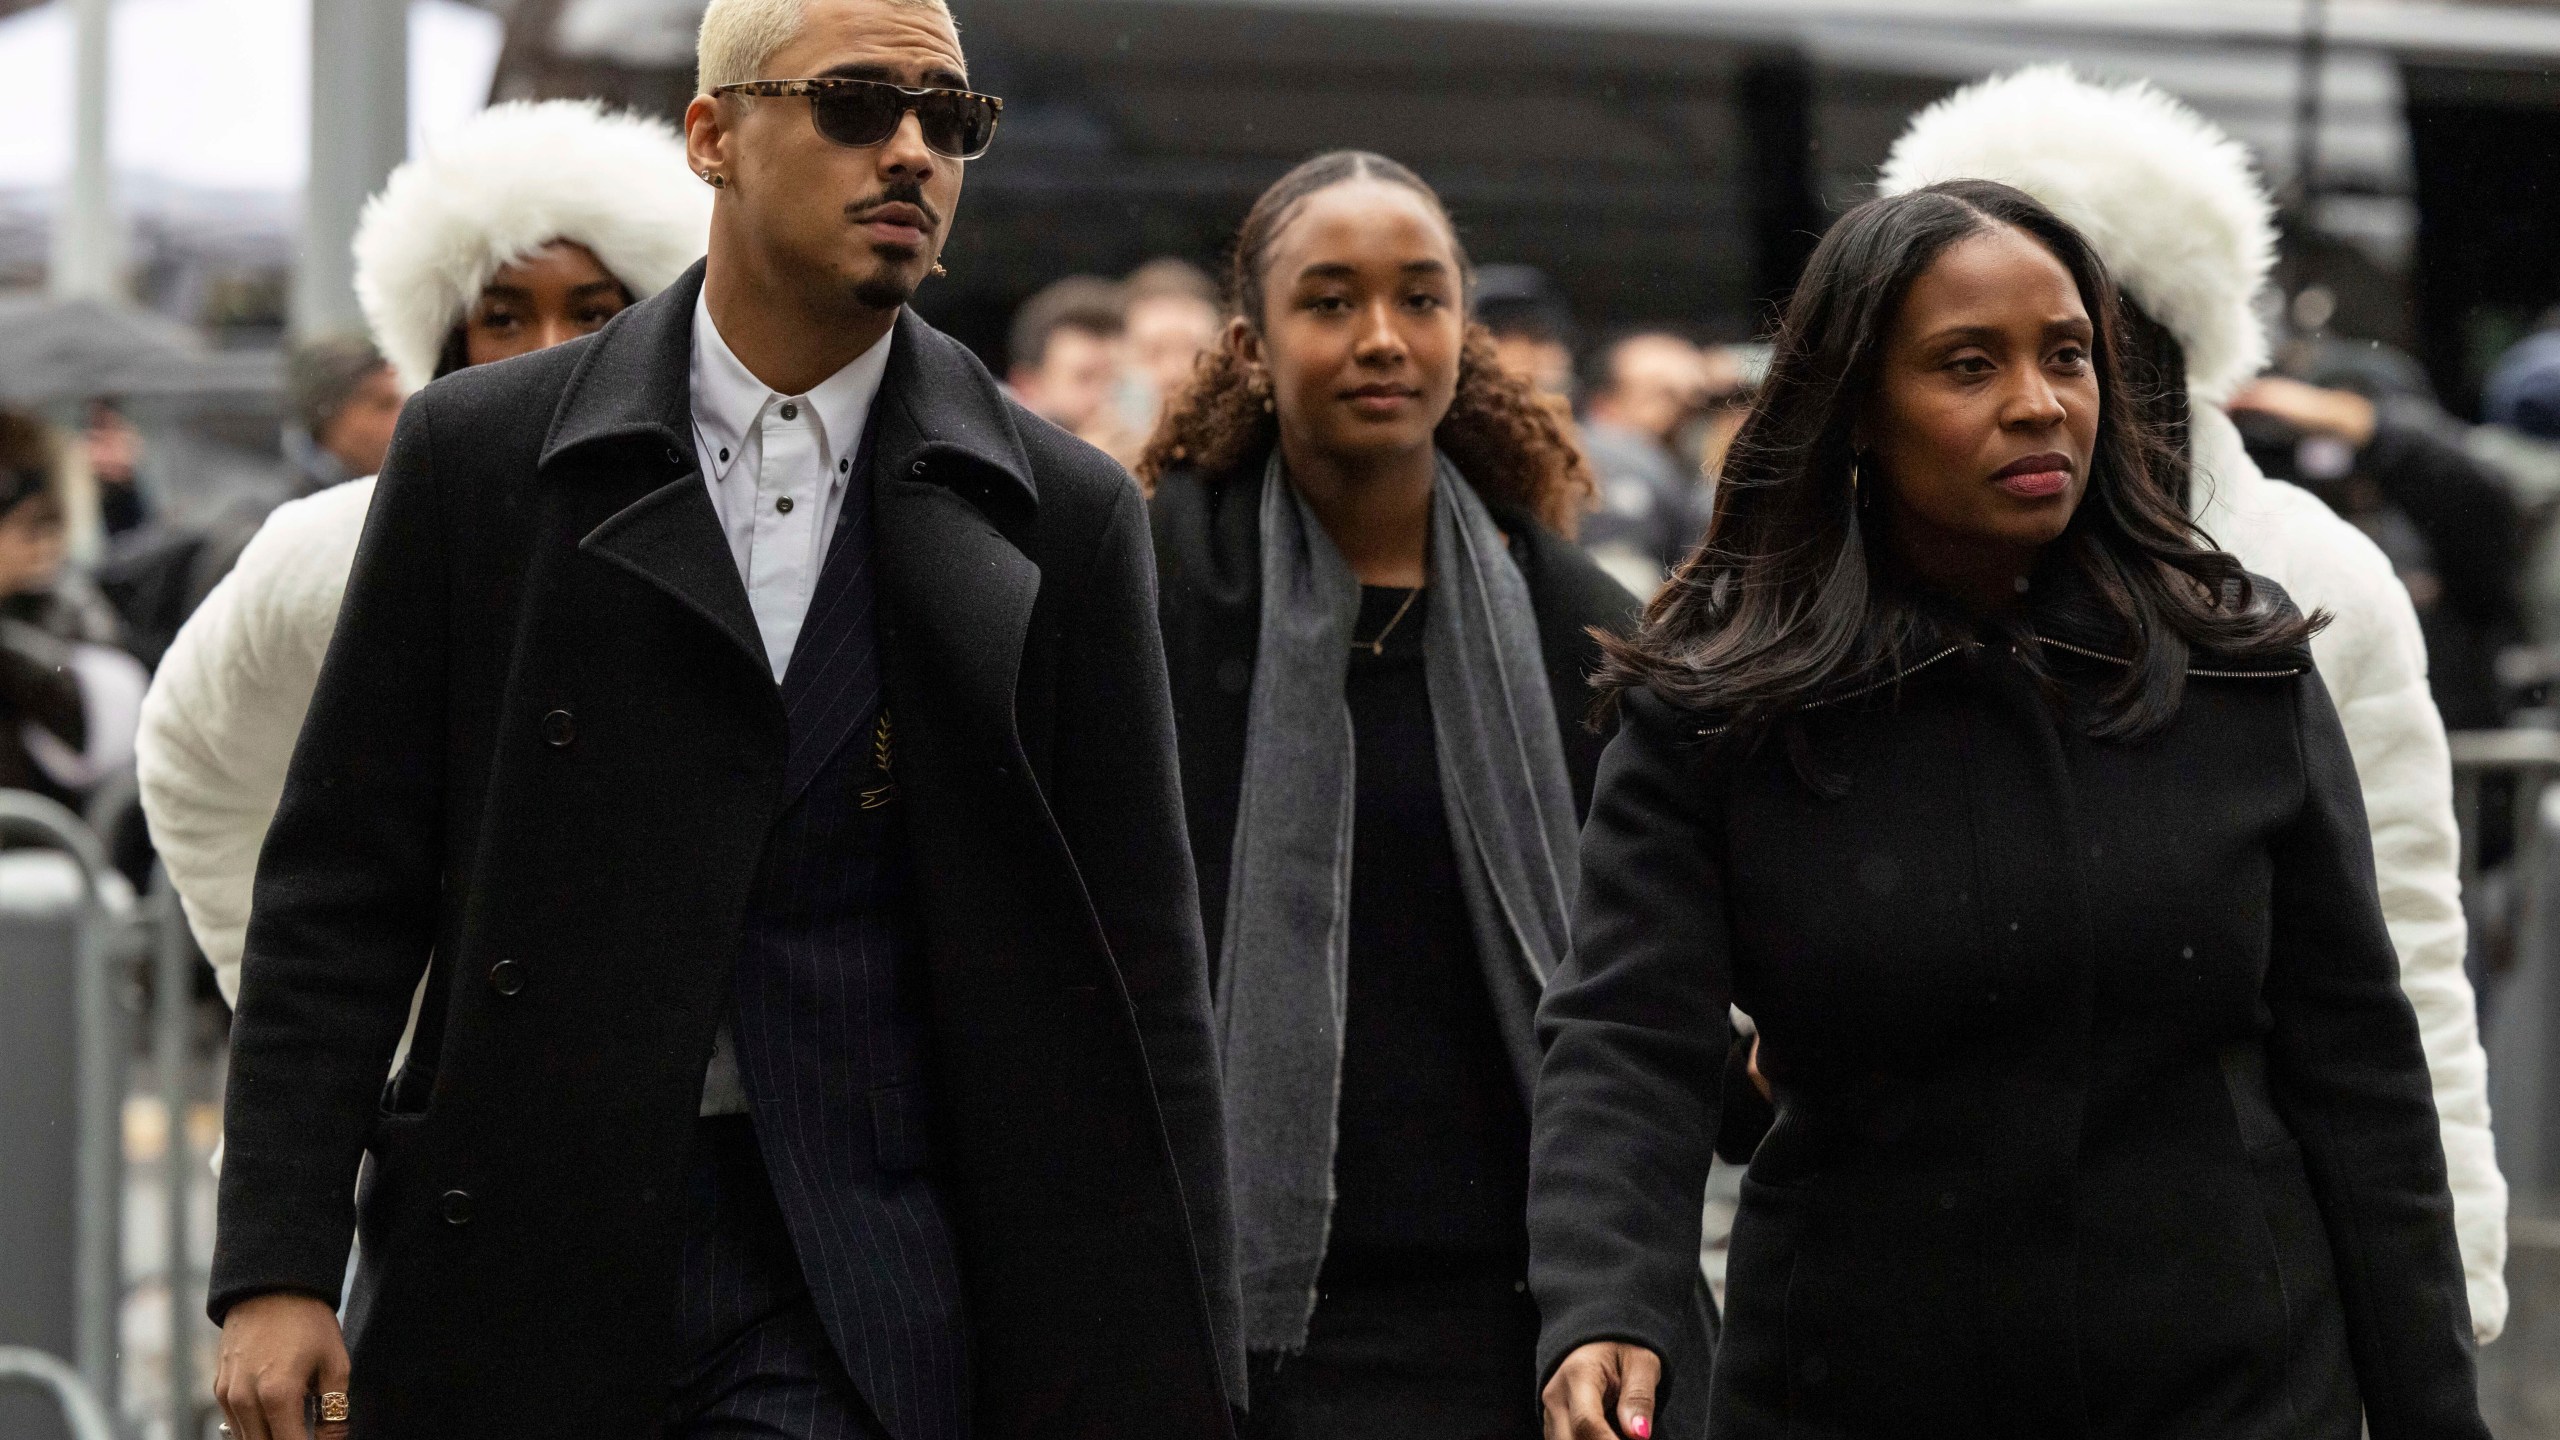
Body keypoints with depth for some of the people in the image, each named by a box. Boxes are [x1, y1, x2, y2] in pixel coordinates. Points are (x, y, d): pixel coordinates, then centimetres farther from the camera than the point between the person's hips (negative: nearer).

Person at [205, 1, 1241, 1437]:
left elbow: (1140, 963, 5)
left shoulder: (1063, 512, 5)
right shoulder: (478, 455, 4)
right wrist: (277, 1266, -4)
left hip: (852, 1318, -1)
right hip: (518, 1288, 1)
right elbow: (341, 888, 4)